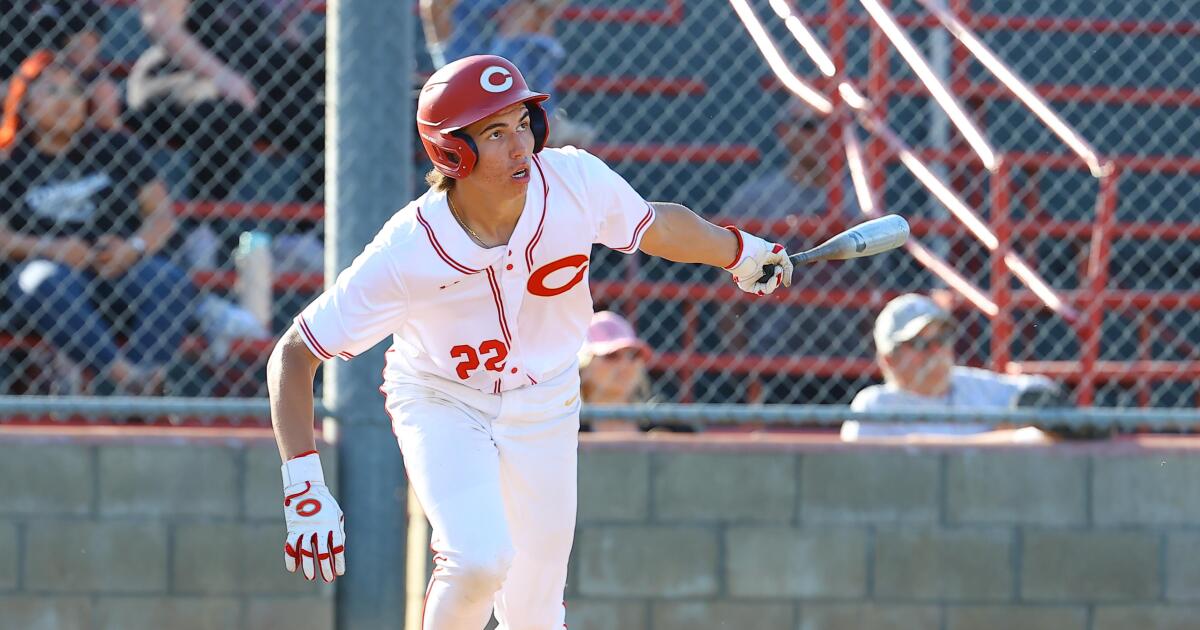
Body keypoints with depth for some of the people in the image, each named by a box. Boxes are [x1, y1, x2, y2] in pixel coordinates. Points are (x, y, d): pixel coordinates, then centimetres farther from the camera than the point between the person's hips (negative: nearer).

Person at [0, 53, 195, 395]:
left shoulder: (116, 147, 18)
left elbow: (163, 215, 12)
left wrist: (134, 247, -10)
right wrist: (50, 249, -19)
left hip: (122, 265, 2)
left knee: (173, 283, -29)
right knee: (49, 283, -38)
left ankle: (148, 376, -50)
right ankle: (120, 372, -53)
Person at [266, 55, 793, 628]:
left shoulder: (576, 181, -22)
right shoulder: (407, 252, -30)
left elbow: (656, 226, 2)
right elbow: (293, 355, -24)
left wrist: (742, 253, 18)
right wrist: (303, 489, -33)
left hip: (544, 406, 4)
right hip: (441, 403, -4)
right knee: (480, 560, -29)